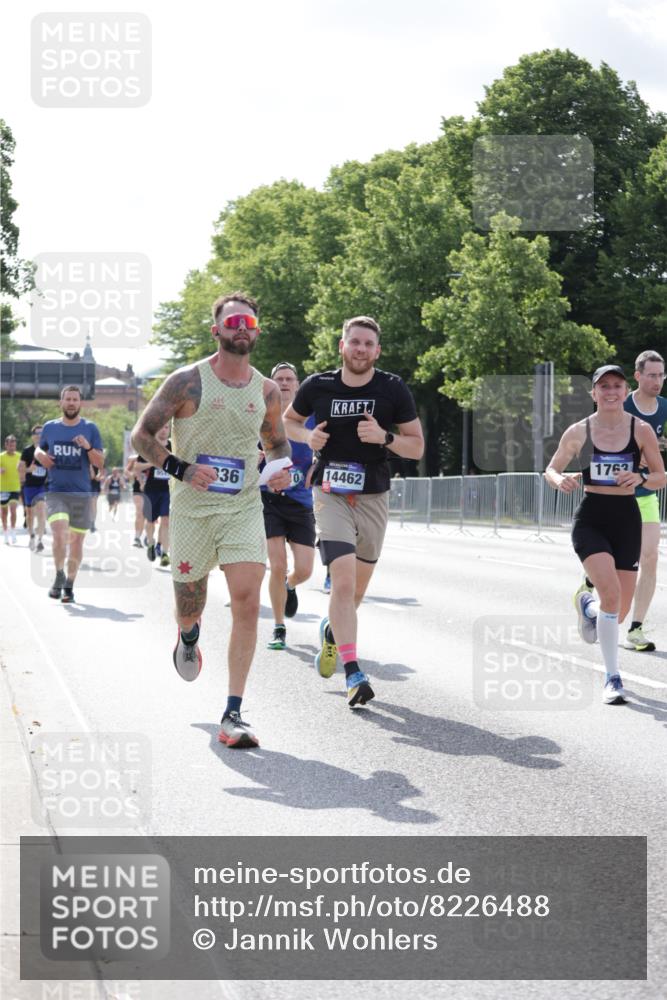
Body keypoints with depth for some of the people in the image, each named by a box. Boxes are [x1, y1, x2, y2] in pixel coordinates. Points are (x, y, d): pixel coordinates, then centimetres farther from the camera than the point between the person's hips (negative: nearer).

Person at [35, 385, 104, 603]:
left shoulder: (90, 428, 0)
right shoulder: (49, 427, 5)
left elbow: (100, 463, -2)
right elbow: (39, 449, 23)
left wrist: (88, 447, -20)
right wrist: (41, 455, -1)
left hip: (81, 494, 0)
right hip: (56, 492, 0)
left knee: (76, 542, 7)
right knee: (60, 534, -21)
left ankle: (69, 585, 23)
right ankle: (59, 576, 0)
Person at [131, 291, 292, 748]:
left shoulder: (267, 390, 5)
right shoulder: (187, 381, -6)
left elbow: (276, 441, 22)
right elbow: (142, 435, -2)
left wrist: (283, 468, 0)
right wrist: (180, 469, -17)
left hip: (244, 508, 2)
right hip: (192, 508, -2)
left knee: (248, 601, -15)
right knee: (189, 604, 10)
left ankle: (233, 714, -12)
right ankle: (188, 637, 52)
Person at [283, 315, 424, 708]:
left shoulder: (394, 389, -4)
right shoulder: (318, 386, -2)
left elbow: (417, 446, -1)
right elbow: (288, 420, 17)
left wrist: (385, 437, -20)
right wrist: (308, 436, -5)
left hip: (373, 497, 2)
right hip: (331, 494, -2)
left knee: (357, 589, 13)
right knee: (344, 580, -18)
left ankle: (332, 630, 46)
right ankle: (354, 674, -19)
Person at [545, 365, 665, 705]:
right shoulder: (578, 432, -2)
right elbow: (550, 470, 9)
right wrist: (559, 479, -14)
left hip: (626, 518, 2)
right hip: (590, 519, -2)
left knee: (619, 612, 5)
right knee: (611, 592, -24)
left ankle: (588, 604, 44)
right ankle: (612, 677, -13)